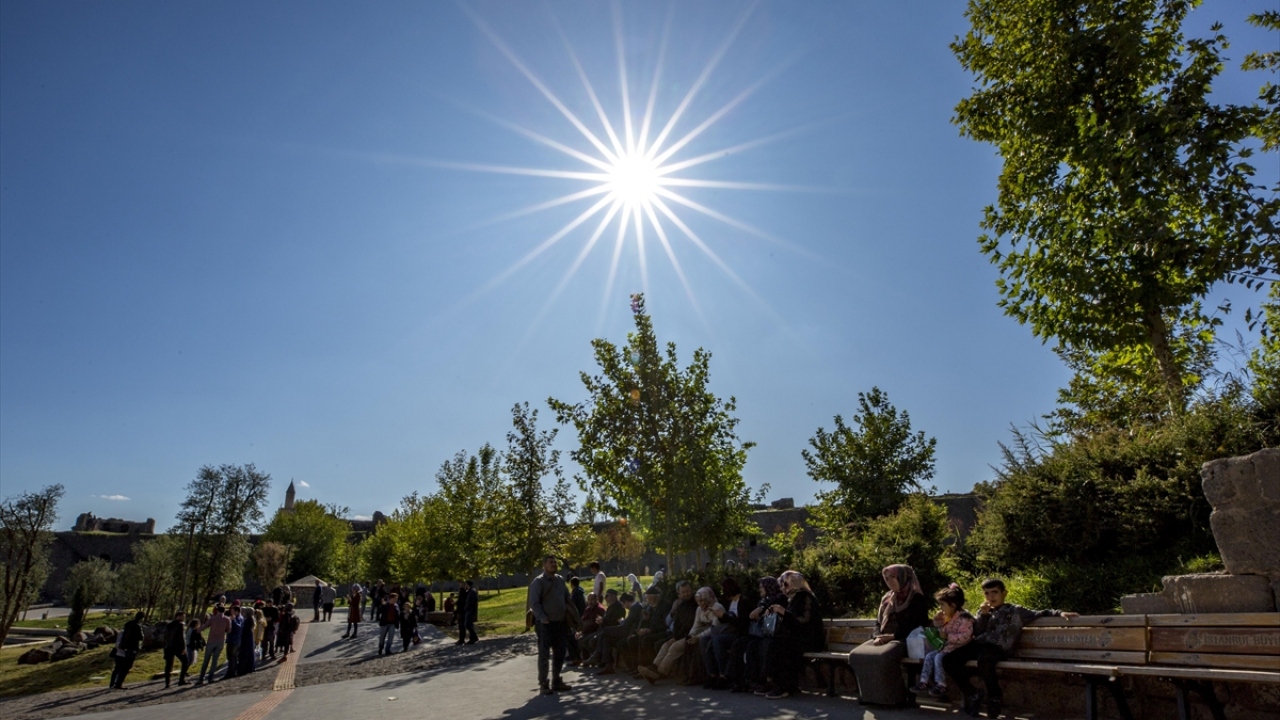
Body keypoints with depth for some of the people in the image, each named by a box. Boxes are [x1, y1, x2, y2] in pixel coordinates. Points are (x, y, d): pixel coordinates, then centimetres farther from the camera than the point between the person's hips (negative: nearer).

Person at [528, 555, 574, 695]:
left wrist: (568, 616, 9)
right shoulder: (538, 582, -9)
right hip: (545, 624, -6)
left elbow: (567, 598, 18)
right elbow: (534, 603, -14)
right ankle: (543, 684, 7)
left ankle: (556, 681, 24)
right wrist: (543, 618, -21)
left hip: (560, 622, 7)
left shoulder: (560, 580, 11)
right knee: (544, 654, -1)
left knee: (559, 654, 12)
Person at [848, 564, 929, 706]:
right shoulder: (886, 598, 20)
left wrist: (892, 636, -16)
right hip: (883, 639, 7)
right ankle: (868, 694, -11)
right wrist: (878, 637, -3)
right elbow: (878, 622, 20)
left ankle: (895, 697, -20)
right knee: (856, 655, -21)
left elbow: (916, 626, -9)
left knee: (883, 656, -38)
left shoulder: (917, 598, 0)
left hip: (904, 640, -6)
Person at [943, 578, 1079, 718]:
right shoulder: (985, 612, 25)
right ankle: (973, 694, 0)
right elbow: (977, 633, 15)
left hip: (998, 648, -5)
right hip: (980, 645, 5)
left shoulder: (1015, 610, 14)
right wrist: (983, 615, 3)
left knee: (984, 659, -41)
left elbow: (1039, 614, 9)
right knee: (949, 660, -17)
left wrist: (1060, 613, -5)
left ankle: (995, 697, -13)